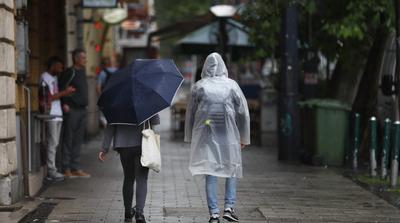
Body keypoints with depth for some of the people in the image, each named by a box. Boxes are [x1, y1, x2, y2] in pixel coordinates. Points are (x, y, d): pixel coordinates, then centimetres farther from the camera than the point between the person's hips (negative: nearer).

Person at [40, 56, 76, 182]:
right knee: (52, 143, -9)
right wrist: (64, 92, -12)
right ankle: (51, 171, -8)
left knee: (55, 143, 8)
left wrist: (67, 92, 8)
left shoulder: (54, 78, 19)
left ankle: (52, 169, 11)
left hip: (58, 114, 9)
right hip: (51, 115, -9)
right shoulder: (45, 78, -9)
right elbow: (49, 97, -14)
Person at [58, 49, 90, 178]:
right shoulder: (70, 72, -10)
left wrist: (85, 104, 16)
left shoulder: (82, 72, 16)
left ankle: (75, 168, 16)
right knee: (68, 139, -3)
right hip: (71, 110, -8)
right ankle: (66, 169, 1)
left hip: (82, 109, 8)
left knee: (78, 140, 11)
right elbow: (62, 88, -15)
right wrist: (65, 104, -20)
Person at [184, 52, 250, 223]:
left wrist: (190, 137, 17)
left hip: (206, 135, 0)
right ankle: (229, 207, 2)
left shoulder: (199, 87, 0)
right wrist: (244, 138, 12)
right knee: (232, 170, 14)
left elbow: (190, 113, 6)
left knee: (210, 172, 5)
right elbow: (243, 112, 2)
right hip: (228, 134, 0)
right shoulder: (232, 85, -1)